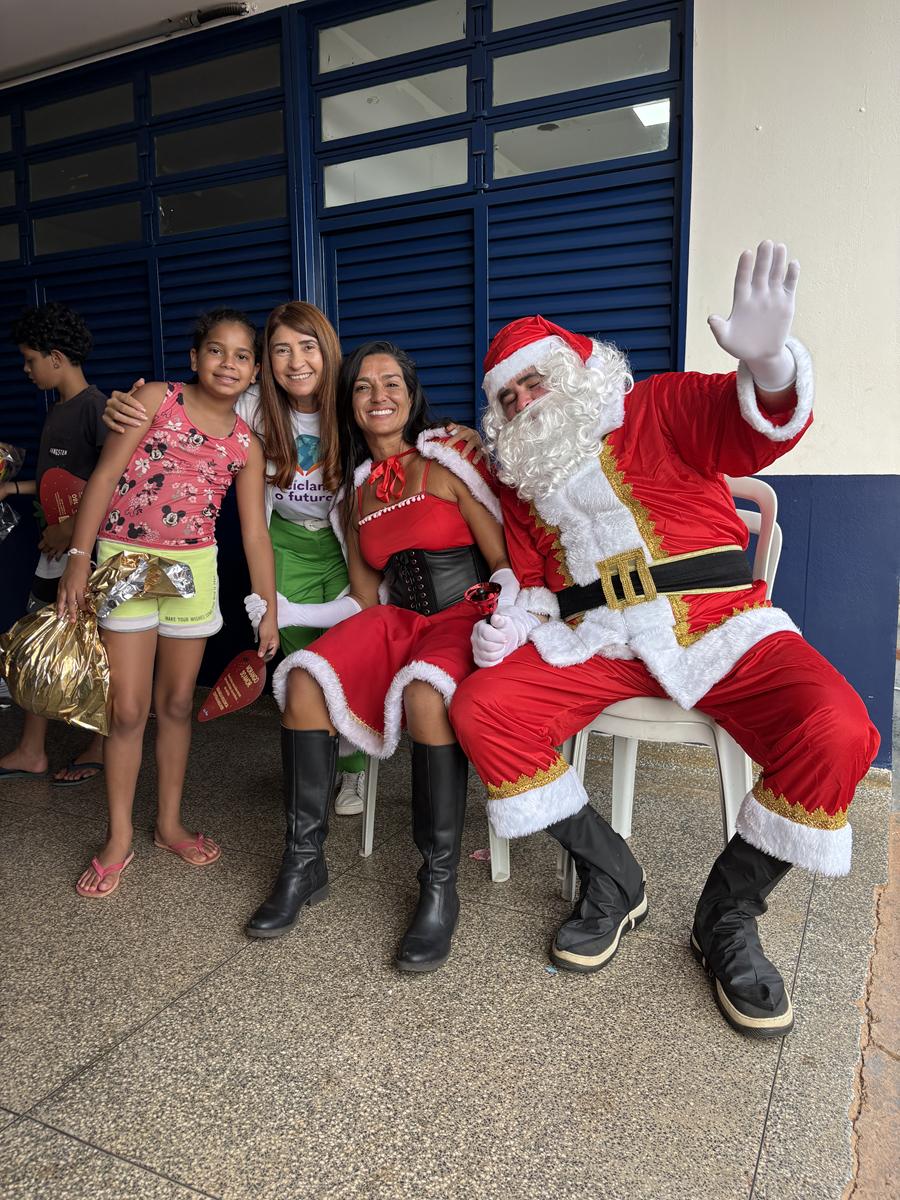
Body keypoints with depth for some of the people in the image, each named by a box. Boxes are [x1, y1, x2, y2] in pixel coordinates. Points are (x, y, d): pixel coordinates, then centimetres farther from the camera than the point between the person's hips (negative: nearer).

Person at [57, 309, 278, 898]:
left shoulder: (246, 444, 4)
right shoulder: (156, 398, -4)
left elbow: (255, 532, 3)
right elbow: (105, 474, -7)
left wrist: (270, 610, 0)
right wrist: (80, 556, -14)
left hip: (193, 569, 3)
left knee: (177, 703, 12)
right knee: (129, 709, -1)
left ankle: (170, 823, 28)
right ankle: (120, 838, 15)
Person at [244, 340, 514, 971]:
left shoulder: (448, 463, -1)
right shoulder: (355, 489, 16)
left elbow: (505, 563, -6)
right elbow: (365, 599, 16)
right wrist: (287, 612, 7)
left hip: (464, 616, -5)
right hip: (395, 619, 5)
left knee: (424, 692, -37)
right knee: (304, 679, -22)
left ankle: (440, 885, -24)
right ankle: (305, 862, -11)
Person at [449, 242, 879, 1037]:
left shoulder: (662, 408, 5)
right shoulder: (521, 475, 19)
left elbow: (762, 432, -12)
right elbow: (531, 579, 21)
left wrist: (767, 364, -34)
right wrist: (512, 624, -2)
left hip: (717, 626, -3)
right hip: (594, 642, 4)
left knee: (835, 731, -28)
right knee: (481, 710, -20)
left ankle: (727, 916, -5)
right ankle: (610, 880, -3)